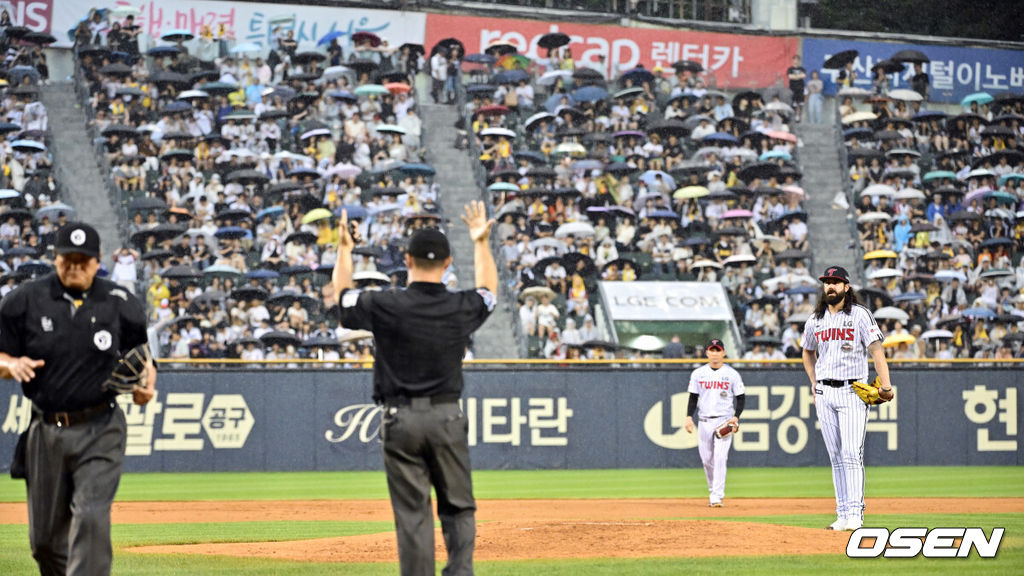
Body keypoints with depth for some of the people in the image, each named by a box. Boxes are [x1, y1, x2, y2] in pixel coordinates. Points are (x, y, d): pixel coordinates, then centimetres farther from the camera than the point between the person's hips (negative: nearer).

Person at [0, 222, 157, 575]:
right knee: (45, 536, 9)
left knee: (91, 518, -17)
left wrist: (145, 384, -8)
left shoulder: (120, 304, 1)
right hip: (46, 430, 2)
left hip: (100, 431, -2)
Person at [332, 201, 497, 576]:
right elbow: (488, 291, 23)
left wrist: (344, 250, 26)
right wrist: (481, 243, 31)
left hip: (400, 418, -1)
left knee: (412, 513, 1)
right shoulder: (461, 308, -2)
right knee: (458, 507, 9)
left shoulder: (386, 306, -8)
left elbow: (342, 295, 13)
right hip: (447, 417, 1)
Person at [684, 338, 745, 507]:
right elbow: (693, 397, 11)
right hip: (704, 422, 3)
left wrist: (736, 417, -10)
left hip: (724, 421, -3)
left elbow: (741, 398, 4)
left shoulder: (732, 374, 1)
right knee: (707, 460, 6)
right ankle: (713, 491, 24)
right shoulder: (698, 374, 8)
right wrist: (689, 417, -2)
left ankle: (717, 497, -16)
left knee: (720, 458, -13)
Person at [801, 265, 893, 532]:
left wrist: (885, 384, -22)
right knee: (836, 456, 5)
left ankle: (855, 513, -14)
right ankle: (842, 514, 8)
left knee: (852, 454, -12)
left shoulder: (860, 315, -3)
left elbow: (876, 350, -10)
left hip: (852, 392, -5)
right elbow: (808, 352, 28)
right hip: (824, 393, 5)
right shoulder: (815, 320, 12)